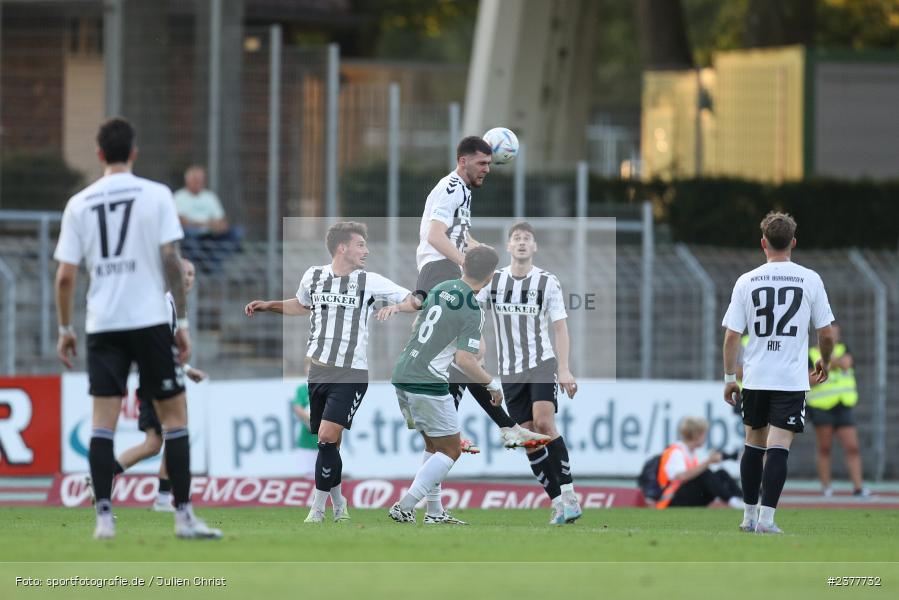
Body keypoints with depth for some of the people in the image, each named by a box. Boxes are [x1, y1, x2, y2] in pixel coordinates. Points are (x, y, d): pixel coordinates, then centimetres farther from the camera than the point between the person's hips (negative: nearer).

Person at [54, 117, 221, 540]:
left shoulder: (80, 204, 6)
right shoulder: (155, 195, -2)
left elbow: (65, 275, 3)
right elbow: (171, 260, -7)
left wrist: (64, 329, 13)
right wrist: (182, 321, -1)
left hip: (102, 325, 2)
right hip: (150, 320, -2)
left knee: (103, 421, 1)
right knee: (174, 415, 5)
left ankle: (104, 517, -7)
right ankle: (183, 516, 3)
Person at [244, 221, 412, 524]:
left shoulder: (369, 281, -3)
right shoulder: (314, 276, 8)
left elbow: (411, 300, -5)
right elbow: (301, 305, 29)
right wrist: (269, 305, 20)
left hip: (352, 374, -4)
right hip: (318, 370, 4)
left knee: (327, 436, -15)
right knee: (328, 443, 8)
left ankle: (318, 508, -5)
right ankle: (338, 505, 24)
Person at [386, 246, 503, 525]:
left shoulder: (440, 288, 8)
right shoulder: (472, 311, -13)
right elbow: (464, 360, -19)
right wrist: (493, 384, -6)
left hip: (402, 376, 8)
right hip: (428, 383, -8)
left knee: (434, 446, 20)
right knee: (451, 450, 2)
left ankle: (434, 512, 18)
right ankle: (404, 507, -9)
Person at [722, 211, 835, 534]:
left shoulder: (746, 281, 0)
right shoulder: (810, 280, -3)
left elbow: (731, 335, 0)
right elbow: (826, 333, 1)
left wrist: (729, 378, 9)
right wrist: (825, 362, 21)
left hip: (755, 377, 2)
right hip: (792, 378, -2)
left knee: (754, 443, 16)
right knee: (778, 447, -6)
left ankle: (749, 515, 22)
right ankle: (766, 517, -15)